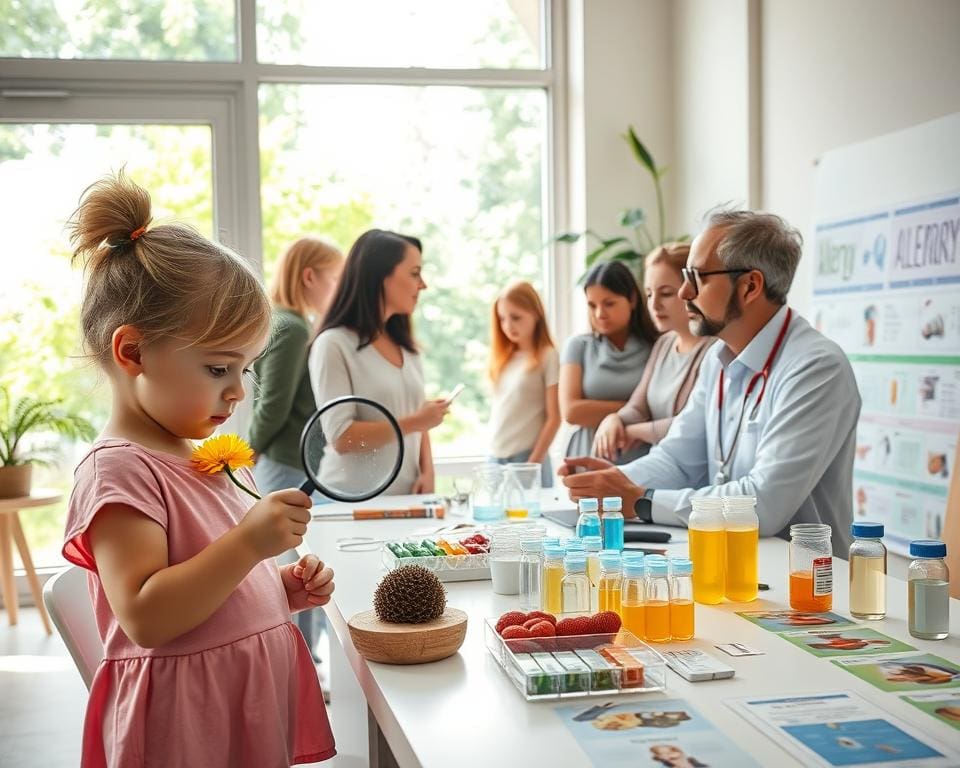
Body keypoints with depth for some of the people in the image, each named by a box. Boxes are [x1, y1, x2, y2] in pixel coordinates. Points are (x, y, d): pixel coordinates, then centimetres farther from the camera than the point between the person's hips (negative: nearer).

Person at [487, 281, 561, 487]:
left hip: (527, 456, -5)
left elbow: (553, 419, -7)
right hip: (496, 456, 5)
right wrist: (492, 453, 6)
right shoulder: (502, 358, 11)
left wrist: (534, 463, -11)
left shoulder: (547, 357, -5)